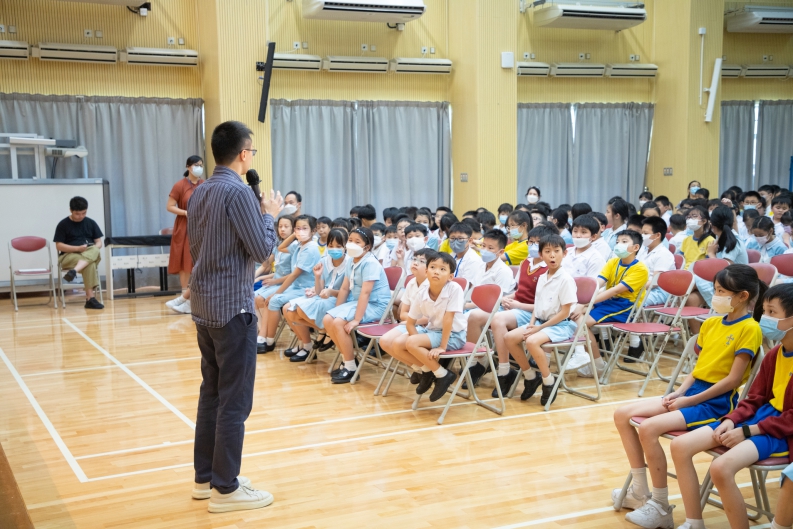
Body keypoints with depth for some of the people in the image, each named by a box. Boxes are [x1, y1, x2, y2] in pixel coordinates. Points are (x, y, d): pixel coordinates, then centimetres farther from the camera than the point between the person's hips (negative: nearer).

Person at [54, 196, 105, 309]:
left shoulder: (91, 223, 10)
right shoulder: (63, 225, 0)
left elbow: (99, 242, 10)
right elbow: (59, 246, -4)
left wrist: (94, 249, -14)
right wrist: (78, 248, -18)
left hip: (90, 255, 3)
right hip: (69, 256, -3)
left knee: (95, 251, -35)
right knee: (89, 265, -36)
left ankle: (73, 271, -52)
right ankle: (90, 298, -40)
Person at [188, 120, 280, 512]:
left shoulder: (199, 193, 11)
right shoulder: (238, 192, -16)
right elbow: (263, 251, -15)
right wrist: (270, 214, 1)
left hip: (204, 304, 9)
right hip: (232, 307, -9)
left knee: (212, 392, 15)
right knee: (234, 399, -2)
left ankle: (205, 477, 24)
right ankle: (225, 489, 5)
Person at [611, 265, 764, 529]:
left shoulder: (749, 329, -12)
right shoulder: (711, 323, 12)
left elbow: (733, 380, -16)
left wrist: (689, 400, -15)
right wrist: (680, 391, -3)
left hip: (717, 402, -9)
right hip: (693, 391, 9)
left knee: (649, 428, -27)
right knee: (623, 414, -1)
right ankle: (640, 492, 6)